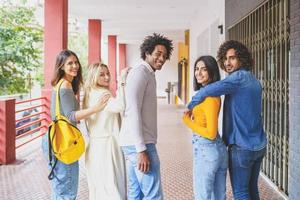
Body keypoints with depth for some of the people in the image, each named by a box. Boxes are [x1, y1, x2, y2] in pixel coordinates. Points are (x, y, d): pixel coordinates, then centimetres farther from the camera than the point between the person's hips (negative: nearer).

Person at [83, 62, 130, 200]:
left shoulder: (91, 94, 16)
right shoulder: (101, 94, -13)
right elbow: (120, 106, -32)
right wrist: (122, 81, -26)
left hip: (97, 145, 10)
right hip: (105, 145, -10)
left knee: (99, 188, 14)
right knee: (112, 188, -6)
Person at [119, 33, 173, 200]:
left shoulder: (147, 75, 20)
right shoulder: (140, 73, -11)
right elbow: (133, 112, -20)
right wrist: (141, 149, -24)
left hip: (135, 143, 10)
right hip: (139, 144, -10)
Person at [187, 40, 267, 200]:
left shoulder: (240, 77, -17)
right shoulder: (253, 81, 11)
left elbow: (208, 90, -31)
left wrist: (191, 105, -14)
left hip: (242, 147, -8)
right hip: (259, 146, 8)